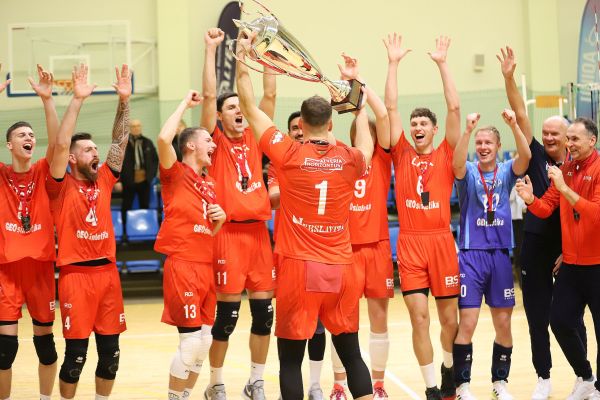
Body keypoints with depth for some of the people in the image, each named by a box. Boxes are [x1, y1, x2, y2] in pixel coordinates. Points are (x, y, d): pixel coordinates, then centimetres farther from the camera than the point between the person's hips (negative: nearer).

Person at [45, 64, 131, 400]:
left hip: (108, 271, 5)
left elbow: (120, 141, 8)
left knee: (111, 352, 7)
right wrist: (77, 100, -21)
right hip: (76, 273, -5)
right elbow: (61, 145, -16)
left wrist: (124, 100, -1)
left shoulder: (104, 181, 10)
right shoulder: (62, 186, -3)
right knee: (76, 353, -2)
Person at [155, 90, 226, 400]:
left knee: (204, 342, 10)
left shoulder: (209, 184, 18)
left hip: (206, 266, 8)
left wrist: (220, 218, 3)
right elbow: (164, 138, -23)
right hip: (182, 266, -8)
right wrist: (185, 103, -11)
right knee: (191, 340, -10)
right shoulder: (175, 174, -3)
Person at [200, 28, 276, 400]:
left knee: (264, 312, 6)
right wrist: (211, 49, -11)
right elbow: (209, 95, -9)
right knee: (226, 314, -1)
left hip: (259, 231, 4)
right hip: (229, 233, -4)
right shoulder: (216, 143, 0)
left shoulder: (254, 140, 10)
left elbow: (270, 95, 7)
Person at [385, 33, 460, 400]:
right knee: (419, 317, -4)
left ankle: (449, 368, 34)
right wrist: (394, 63, 1)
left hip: (442, 241, 0)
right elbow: (391, 107, 4)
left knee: (449, 317, 7)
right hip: (410, 243, 0)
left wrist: (443, 63, -2)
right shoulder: (402, 155, 8)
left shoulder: (446, 156, 6)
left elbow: (454, 108, -1)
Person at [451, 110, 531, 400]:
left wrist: (514, 126, -32)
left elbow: (526, 156, -17)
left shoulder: (507, 172, 4)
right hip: (471, 254, -2)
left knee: (503, 324, 8)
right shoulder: (468, 172, -2)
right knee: (467, 323, -6)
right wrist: (468, 130, -39)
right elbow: (457, 163, -25)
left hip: (501, 254, 3)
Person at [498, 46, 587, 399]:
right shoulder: (537, 158, 2)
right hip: (536, 245, 2)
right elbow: (521, 115, -7)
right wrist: (509, 77, -17)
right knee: (537, 314, 6)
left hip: (570, 248, -2)